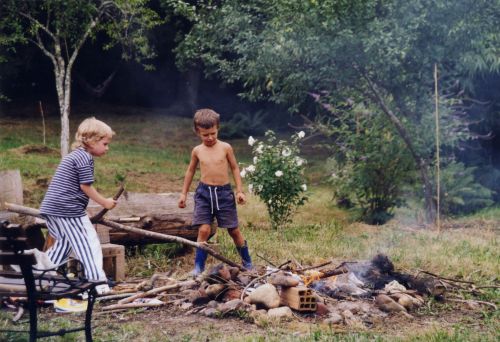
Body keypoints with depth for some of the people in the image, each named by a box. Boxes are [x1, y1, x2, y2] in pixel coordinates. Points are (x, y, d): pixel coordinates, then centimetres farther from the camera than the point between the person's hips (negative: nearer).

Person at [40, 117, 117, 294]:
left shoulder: (73, 156, 19)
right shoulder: (84, 157, -11)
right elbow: (85, 186, -13)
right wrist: (105, 202, -4)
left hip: (50, 208, 10)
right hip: (69, 210, -10)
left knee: (64, 243, 22)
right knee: (89, 244, -3)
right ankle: (98, 283, -4)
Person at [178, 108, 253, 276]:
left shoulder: (225, 148, -2)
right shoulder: (197, 151, 3)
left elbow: (235, 168, 6)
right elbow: (191, 171, 16)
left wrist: (240, 190, 1)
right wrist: (183, 193, 17)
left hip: (224, 192, -1)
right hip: (204, 192, 1)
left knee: (234, 230, 6)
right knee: (204, 230, -10)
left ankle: (247, 263, 22)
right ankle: (198, 267, -2)